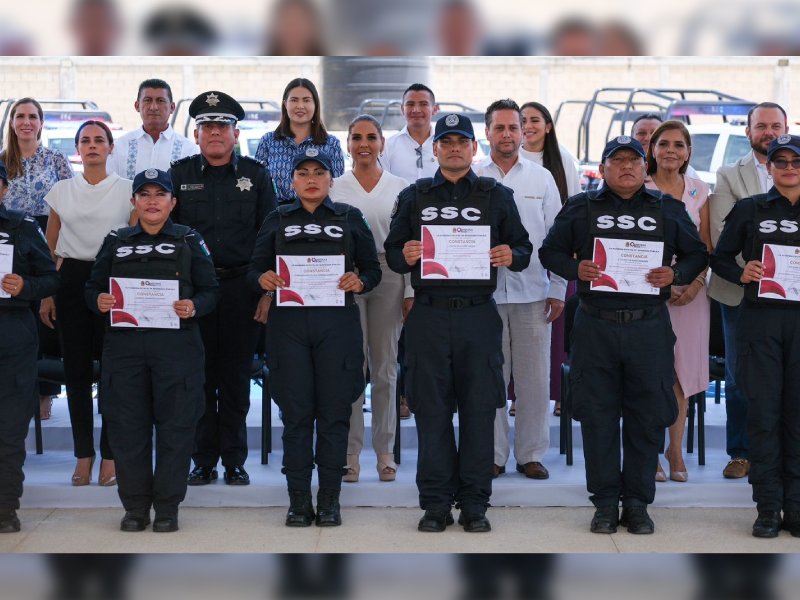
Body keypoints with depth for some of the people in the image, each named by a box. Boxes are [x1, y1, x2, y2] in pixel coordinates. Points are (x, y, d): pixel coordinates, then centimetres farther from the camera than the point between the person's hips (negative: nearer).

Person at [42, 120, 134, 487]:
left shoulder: (127, 190, 2)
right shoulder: (61, 191, 9)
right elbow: (50, 248, 12)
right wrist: (46, 295, 7)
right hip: (71, 279, 2)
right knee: (76, 367, 4)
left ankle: (110, 454, 7)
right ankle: (83, 453, 14)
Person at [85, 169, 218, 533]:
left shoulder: (189, 241, 8)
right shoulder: (116, 242, 13)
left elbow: (210, 291, 5)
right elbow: (93, 287, 14)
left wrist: (194, 307, -16)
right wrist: (99, 301, -9)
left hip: (176, 344, -2)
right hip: (125, 343, 2)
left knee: (175, 426, -1)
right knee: (127, 427, 3)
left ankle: (167, 507, 10)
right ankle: (135, 506, 14)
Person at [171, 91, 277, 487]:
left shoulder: (255, 175, 6)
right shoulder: (179, 174, 7)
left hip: (241, 288, 0)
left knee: (237, 377, 4)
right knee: (199, 377, 4)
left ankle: (234, 461, 12)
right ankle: (203, 461, 12)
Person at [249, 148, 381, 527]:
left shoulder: (350, 218, 10)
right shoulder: (277, 220, 12)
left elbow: (373, 268, 10)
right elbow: (255, 269, 11)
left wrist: (359, 281, -11)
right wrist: (262, 279, -11)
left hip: (337, 324, 0)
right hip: (288, 324, 1)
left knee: (334, 411, 0)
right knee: (295, 411, 0)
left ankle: (329, 499, 8)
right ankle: (298, 499, 7)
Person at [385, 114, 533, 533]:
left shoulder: (496, 196, 12)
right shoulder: (414, 196, 13)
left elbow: (523, 248, 14)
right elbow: (391, 253, 15)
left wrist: (511, 256, -9)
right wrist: (404, 256, -9)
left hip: (479, 314, 0)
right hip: (428, 314, 0)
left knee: (479, 409, 0)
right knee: (431, 410, 1)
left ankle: (474, 502, 9)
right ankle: (435, 502, 9)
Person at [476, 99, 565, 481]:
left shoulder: (542, 178, 8)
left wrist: (557, 290, 3)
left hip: (532, 292, 1)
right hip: (486, 292, -1)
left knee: (534, 378, 3)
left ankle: (531, 454, 13)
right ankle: (492, 454, 13)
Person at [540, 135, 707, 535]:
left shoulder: (668, 210, 10)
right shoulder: (581, 208, 7)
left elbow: (697, 254, 16)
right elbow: (550, 251, 12)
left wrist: (675, 274, -5)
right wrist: (576, 268, -8)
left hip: (649, 328, 1)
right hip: (594, 327, 0)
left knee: (647, 418, 3)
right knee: (597, 416, 2)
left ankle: (637, 502, 14)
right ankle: (605, 502, 13)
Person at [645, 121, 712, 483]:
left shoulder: (698, 192, 10)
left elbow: (706, 245, 10)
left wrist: (696, 283, -6)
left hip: (690, 291, 3)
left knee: (682, 371, 4)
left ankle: (676, 450, 14)